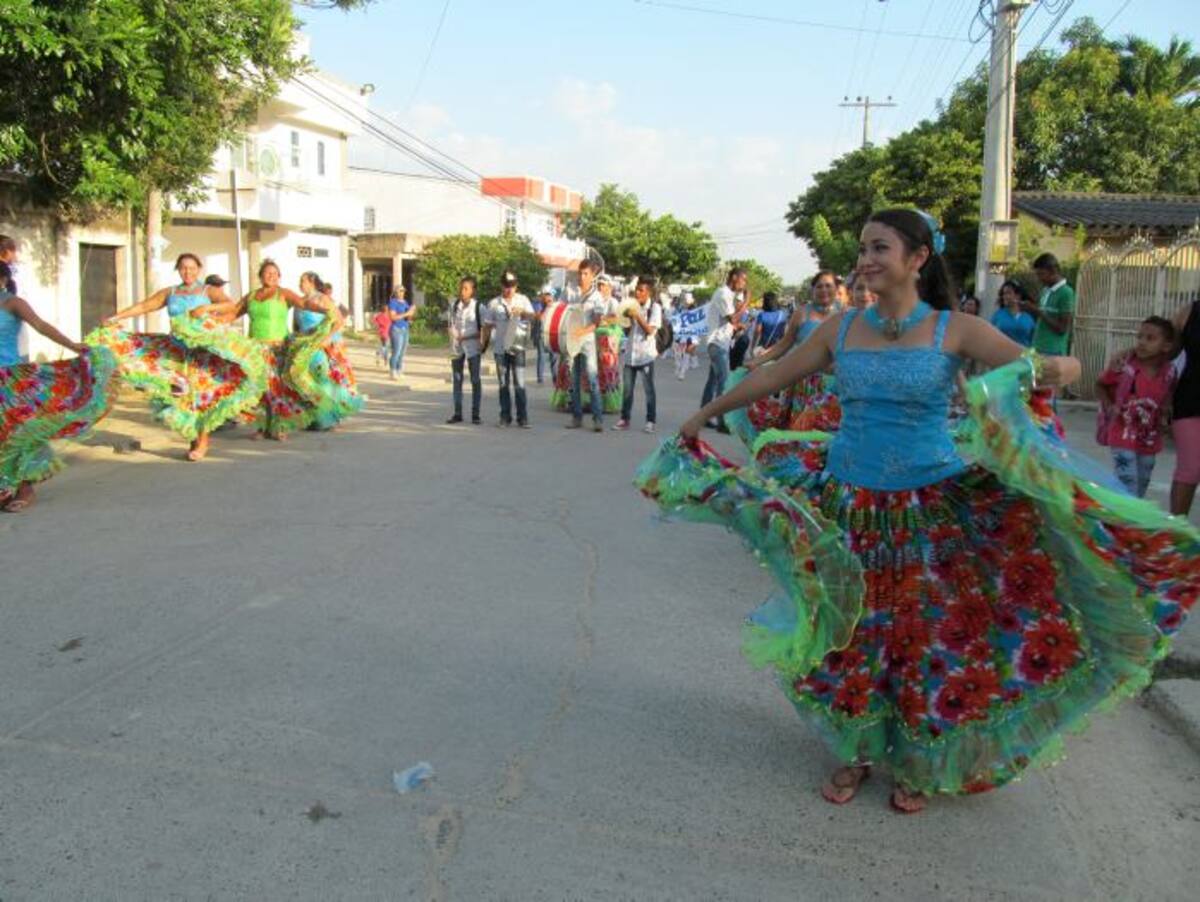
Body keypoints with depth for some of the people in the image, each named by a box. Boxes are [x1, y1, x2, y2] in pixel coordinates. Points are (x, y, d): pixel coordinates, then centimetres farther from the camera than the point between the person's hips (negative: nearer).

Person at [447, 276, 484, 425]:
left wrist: (467, 337, -15)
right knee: (456, 380, 7)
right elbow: (450, 324, 15)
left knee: (475, 380, 1)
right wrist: (453, 336, -4)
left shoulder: (478, 306, -6)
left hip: (472, 347, -4)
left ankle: (475, 414, 6)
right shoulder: (454, 305, 6)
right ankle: (457, 413, 13)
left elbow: (484, 329, -5)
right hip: (456, 348, 4)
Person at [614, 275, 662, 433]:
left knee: (649, 389, 0)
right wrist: (627, 317, -6)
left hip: (646, 354, -5)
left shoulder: (655, 307, -6)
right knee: (627, 389, 8)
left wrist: (637, 315, -20)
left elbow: (650, 330, -14)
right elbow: (626, 327, 13)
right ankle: (624, 419, 14)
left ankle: (650, 421, 5)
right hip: (631, 352, 5)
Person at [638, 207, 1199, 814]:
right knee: (846, 633, 10)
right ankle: (856, 752, 34)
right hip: (848, 503, 2)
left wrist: (1054, 368, -36)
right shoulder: (841, 330, 2)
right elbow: (771, 378, 13)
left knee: (930, 638, 7)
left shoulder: (955, 331, -6)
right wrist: (705, 415, 20)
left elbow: (1048, 366, -12)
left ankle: (917, 765, 32)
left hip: (933, 507, -2)